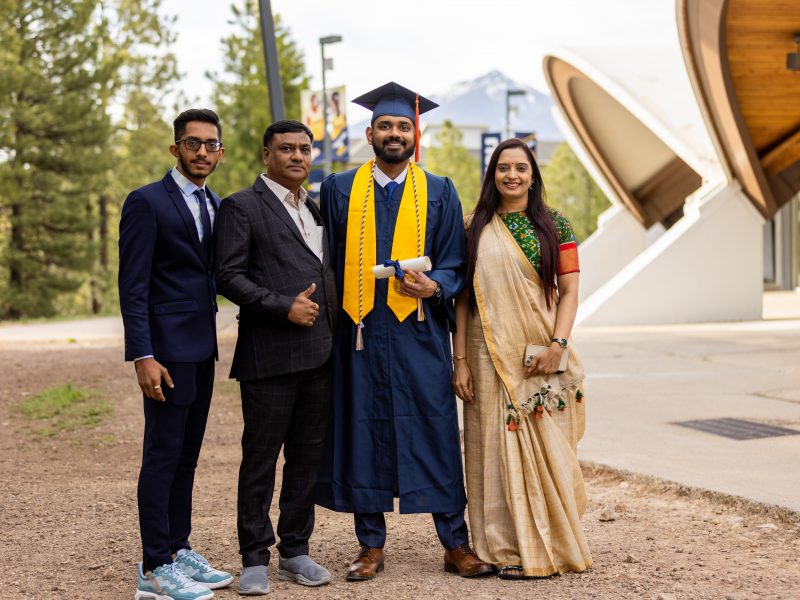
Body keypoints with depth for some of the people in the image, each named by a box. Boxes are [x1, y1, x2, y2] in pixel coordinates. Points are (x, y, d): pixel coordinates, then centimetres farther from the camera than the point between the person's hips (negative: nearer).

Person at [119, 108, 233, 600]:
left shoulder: (216, 206, 14)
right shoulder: (147, 203, -8)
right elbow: (133, 287, -12)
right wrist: (143, 357, -18)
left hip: (202, 348, 7)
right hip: (167, 348, -7)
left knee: (187, 455, 12)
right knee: (163, 456, -4)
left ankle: (179, 550, 21)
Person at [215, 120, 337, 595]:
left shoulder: (316, 209, 19)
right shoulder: (242, 207, -2)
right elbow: (229, 277, -10)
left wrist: (333, 333, 11)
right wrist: (284, 307, -17)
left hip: (318, 355, 6)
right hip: (269, 356, -6)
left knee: (308, 457, 10)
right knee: (261, 458, 1)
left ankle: (296, 551, 21)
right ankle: (255, 559, 10)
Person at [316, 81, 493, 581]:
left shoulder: (440, 193, 8)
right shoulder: (339, 190, 9)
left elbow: (455, 264, 8)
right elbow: (328, 261, 9)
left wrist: (434, 286, -13)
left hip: (420, 334, 0)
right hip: (360, 333, 1)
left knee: (435, 433, 0)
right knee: (364, 433, 4)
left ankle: (456, 545, 8)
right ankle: (372, 546, 14)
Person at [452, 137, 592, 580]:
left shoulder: (555, 225, 4)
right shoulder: (475, 228, 6)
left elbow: (569, 291, 1)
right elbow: (463, 297, 5)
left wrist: (558, 344, -13)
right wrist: (461, 360, -2)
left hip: (541, 356, -1)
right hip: (491, 357, 1)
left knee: (547, 449, 2)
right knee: (498, 448, 3)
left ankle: (550, 545, 16)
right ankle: (508, 548, 12)